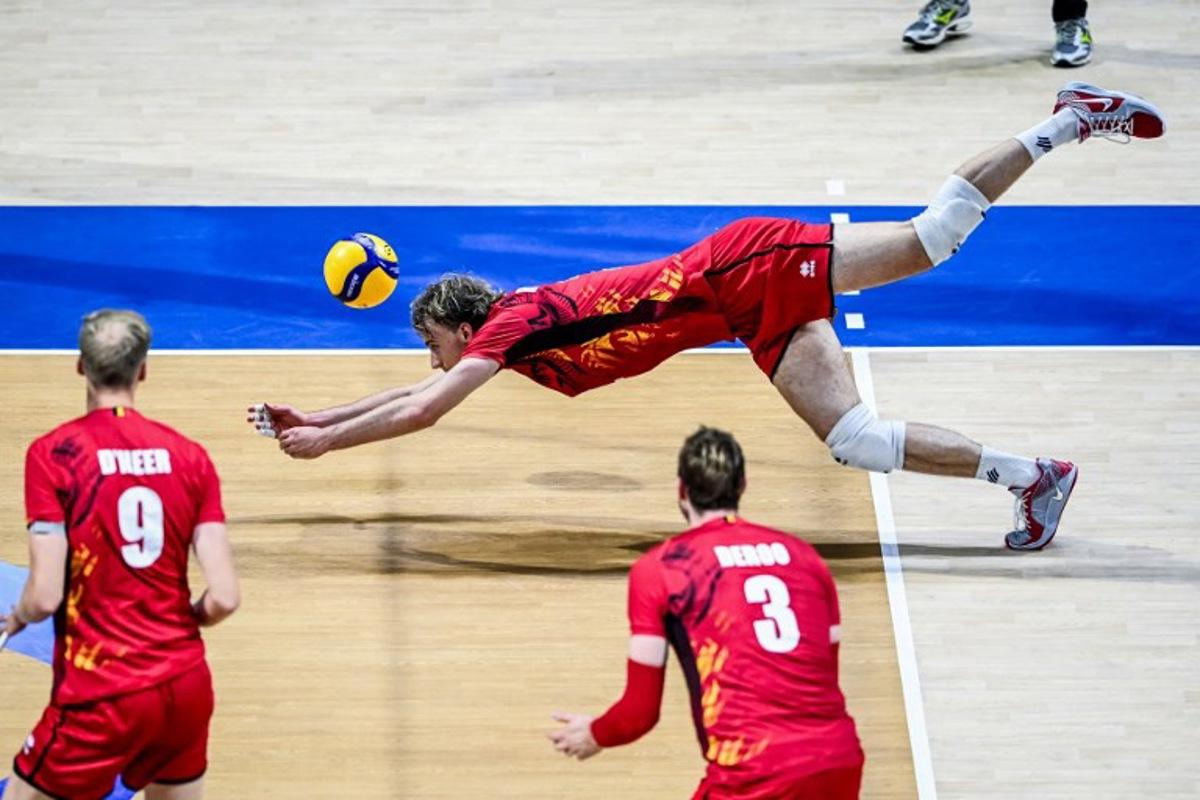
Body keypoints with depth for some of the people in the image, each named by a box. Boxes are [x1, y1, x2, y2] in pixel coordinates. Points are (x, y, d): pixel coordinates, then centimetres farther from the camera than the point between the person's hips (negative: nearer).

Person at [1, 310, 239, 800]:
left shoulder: (53, 453, -8)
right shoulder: (189, 456, 2)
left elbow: (45, 597, -13)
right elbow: (224, 598, -2)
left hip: (100, 695, -4)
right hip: (187, 686, 4)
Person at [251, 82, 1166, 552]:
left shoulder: (513, 320, -13)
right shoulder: (515, 336, 11)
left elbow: (422, 412, -19)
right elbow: (417, 395, 21)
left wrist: (325, 443, -9)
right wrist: (311, 416, 17)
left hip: (753, 265, -7)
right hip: (764, 318, 7)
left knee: (941, 234, -7)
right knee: (854, 439, -2)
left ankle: (1077, 118, 2)